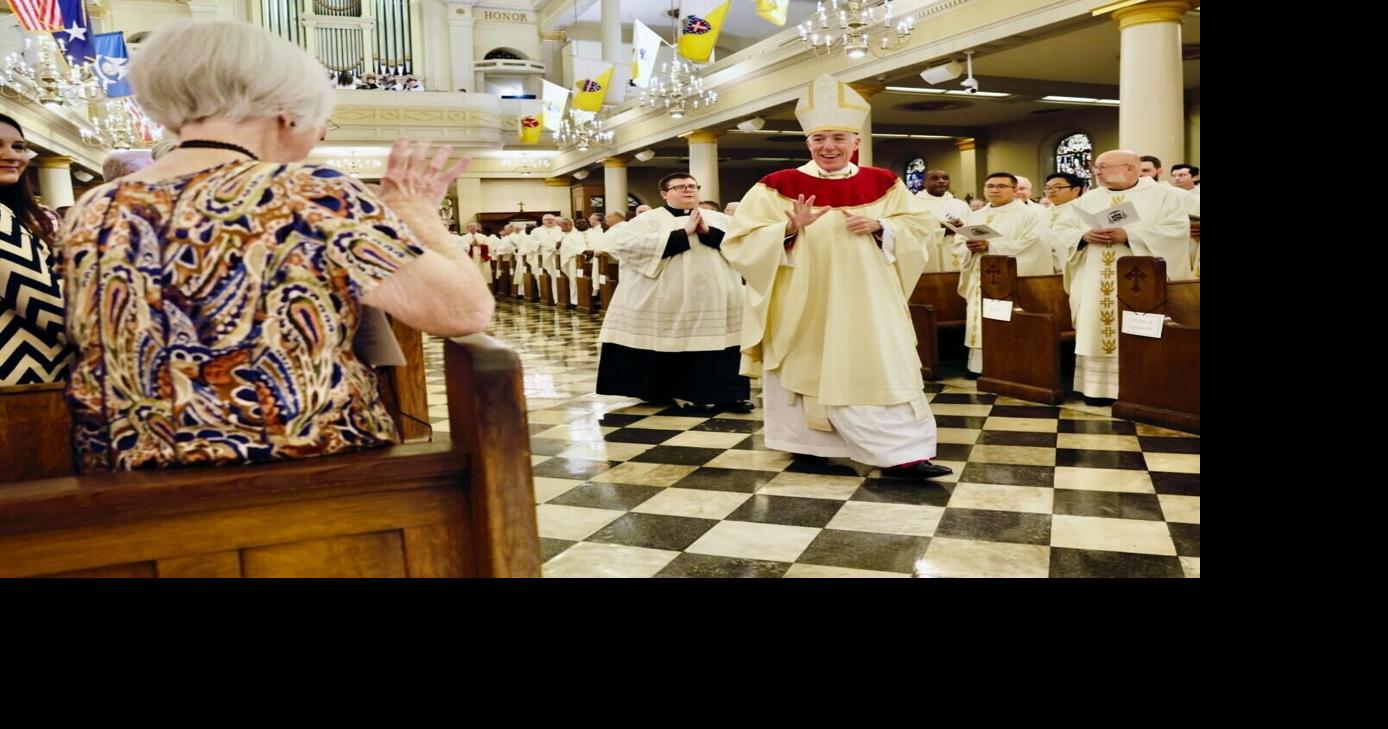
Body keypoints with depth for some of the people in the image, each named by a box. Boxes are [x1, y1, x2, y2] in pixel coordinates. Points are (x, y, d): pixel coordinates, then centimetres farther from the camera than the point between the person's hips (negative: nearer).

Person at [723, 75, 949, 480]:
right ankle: (808, 444, 22)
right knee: (811, 370, 6)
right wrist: (790, 229, -21)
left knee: (881, 371, -3)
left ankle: (901, 454, 0)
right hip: (803, 305, -1)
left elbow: (920, 224, 10)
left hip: (865, 302, 2)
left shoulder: (883, 185, 4)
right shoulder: (778, 187, -4)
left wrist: (879, 227, -9)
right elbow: (740, 242, -6)